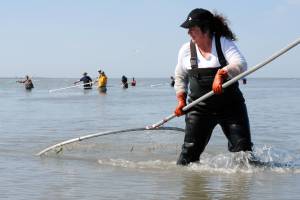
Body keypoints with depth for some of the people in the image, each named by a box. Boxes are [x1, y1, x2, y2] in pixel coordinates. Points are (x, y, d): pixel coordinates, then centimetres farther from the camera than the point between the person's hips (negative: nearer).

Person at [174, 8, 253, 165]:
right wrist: (181, 100, 4)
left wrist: (221, 73, -37)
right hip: (200, 108, 1)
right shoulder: (186, 50, 3)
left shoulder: (224, 43, -5)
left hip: (230, 105, -1)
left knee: (242, 147, -3)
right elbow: (180, 78, 17)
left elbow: (241, 65, -20)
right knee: (191, 148, -8)